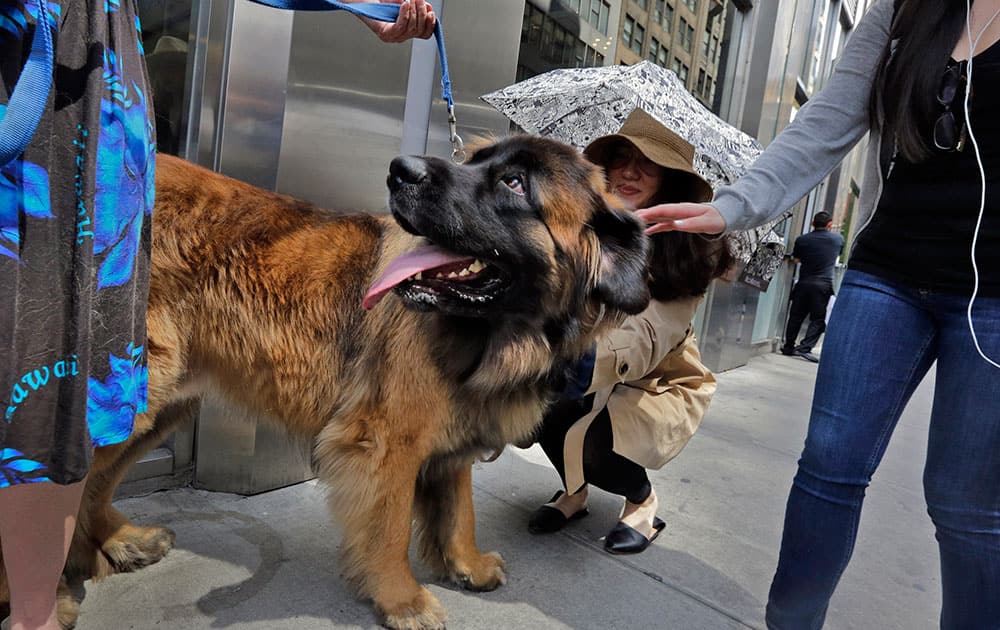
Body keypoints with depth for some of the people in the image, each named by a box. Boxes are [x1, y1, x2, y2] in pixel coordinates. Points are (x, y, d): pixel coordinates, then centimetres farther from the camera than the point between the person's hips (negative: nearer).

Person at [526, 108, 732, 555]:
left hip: (658, 384, -3)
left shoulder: (687, 249, -19)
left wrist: (600, 357, -53)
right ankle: (575, 491, 6)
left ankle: (642, 499, 7)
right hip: (586, 375, 4)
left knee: (595, 445, -31)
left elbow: (650, 333, -34)